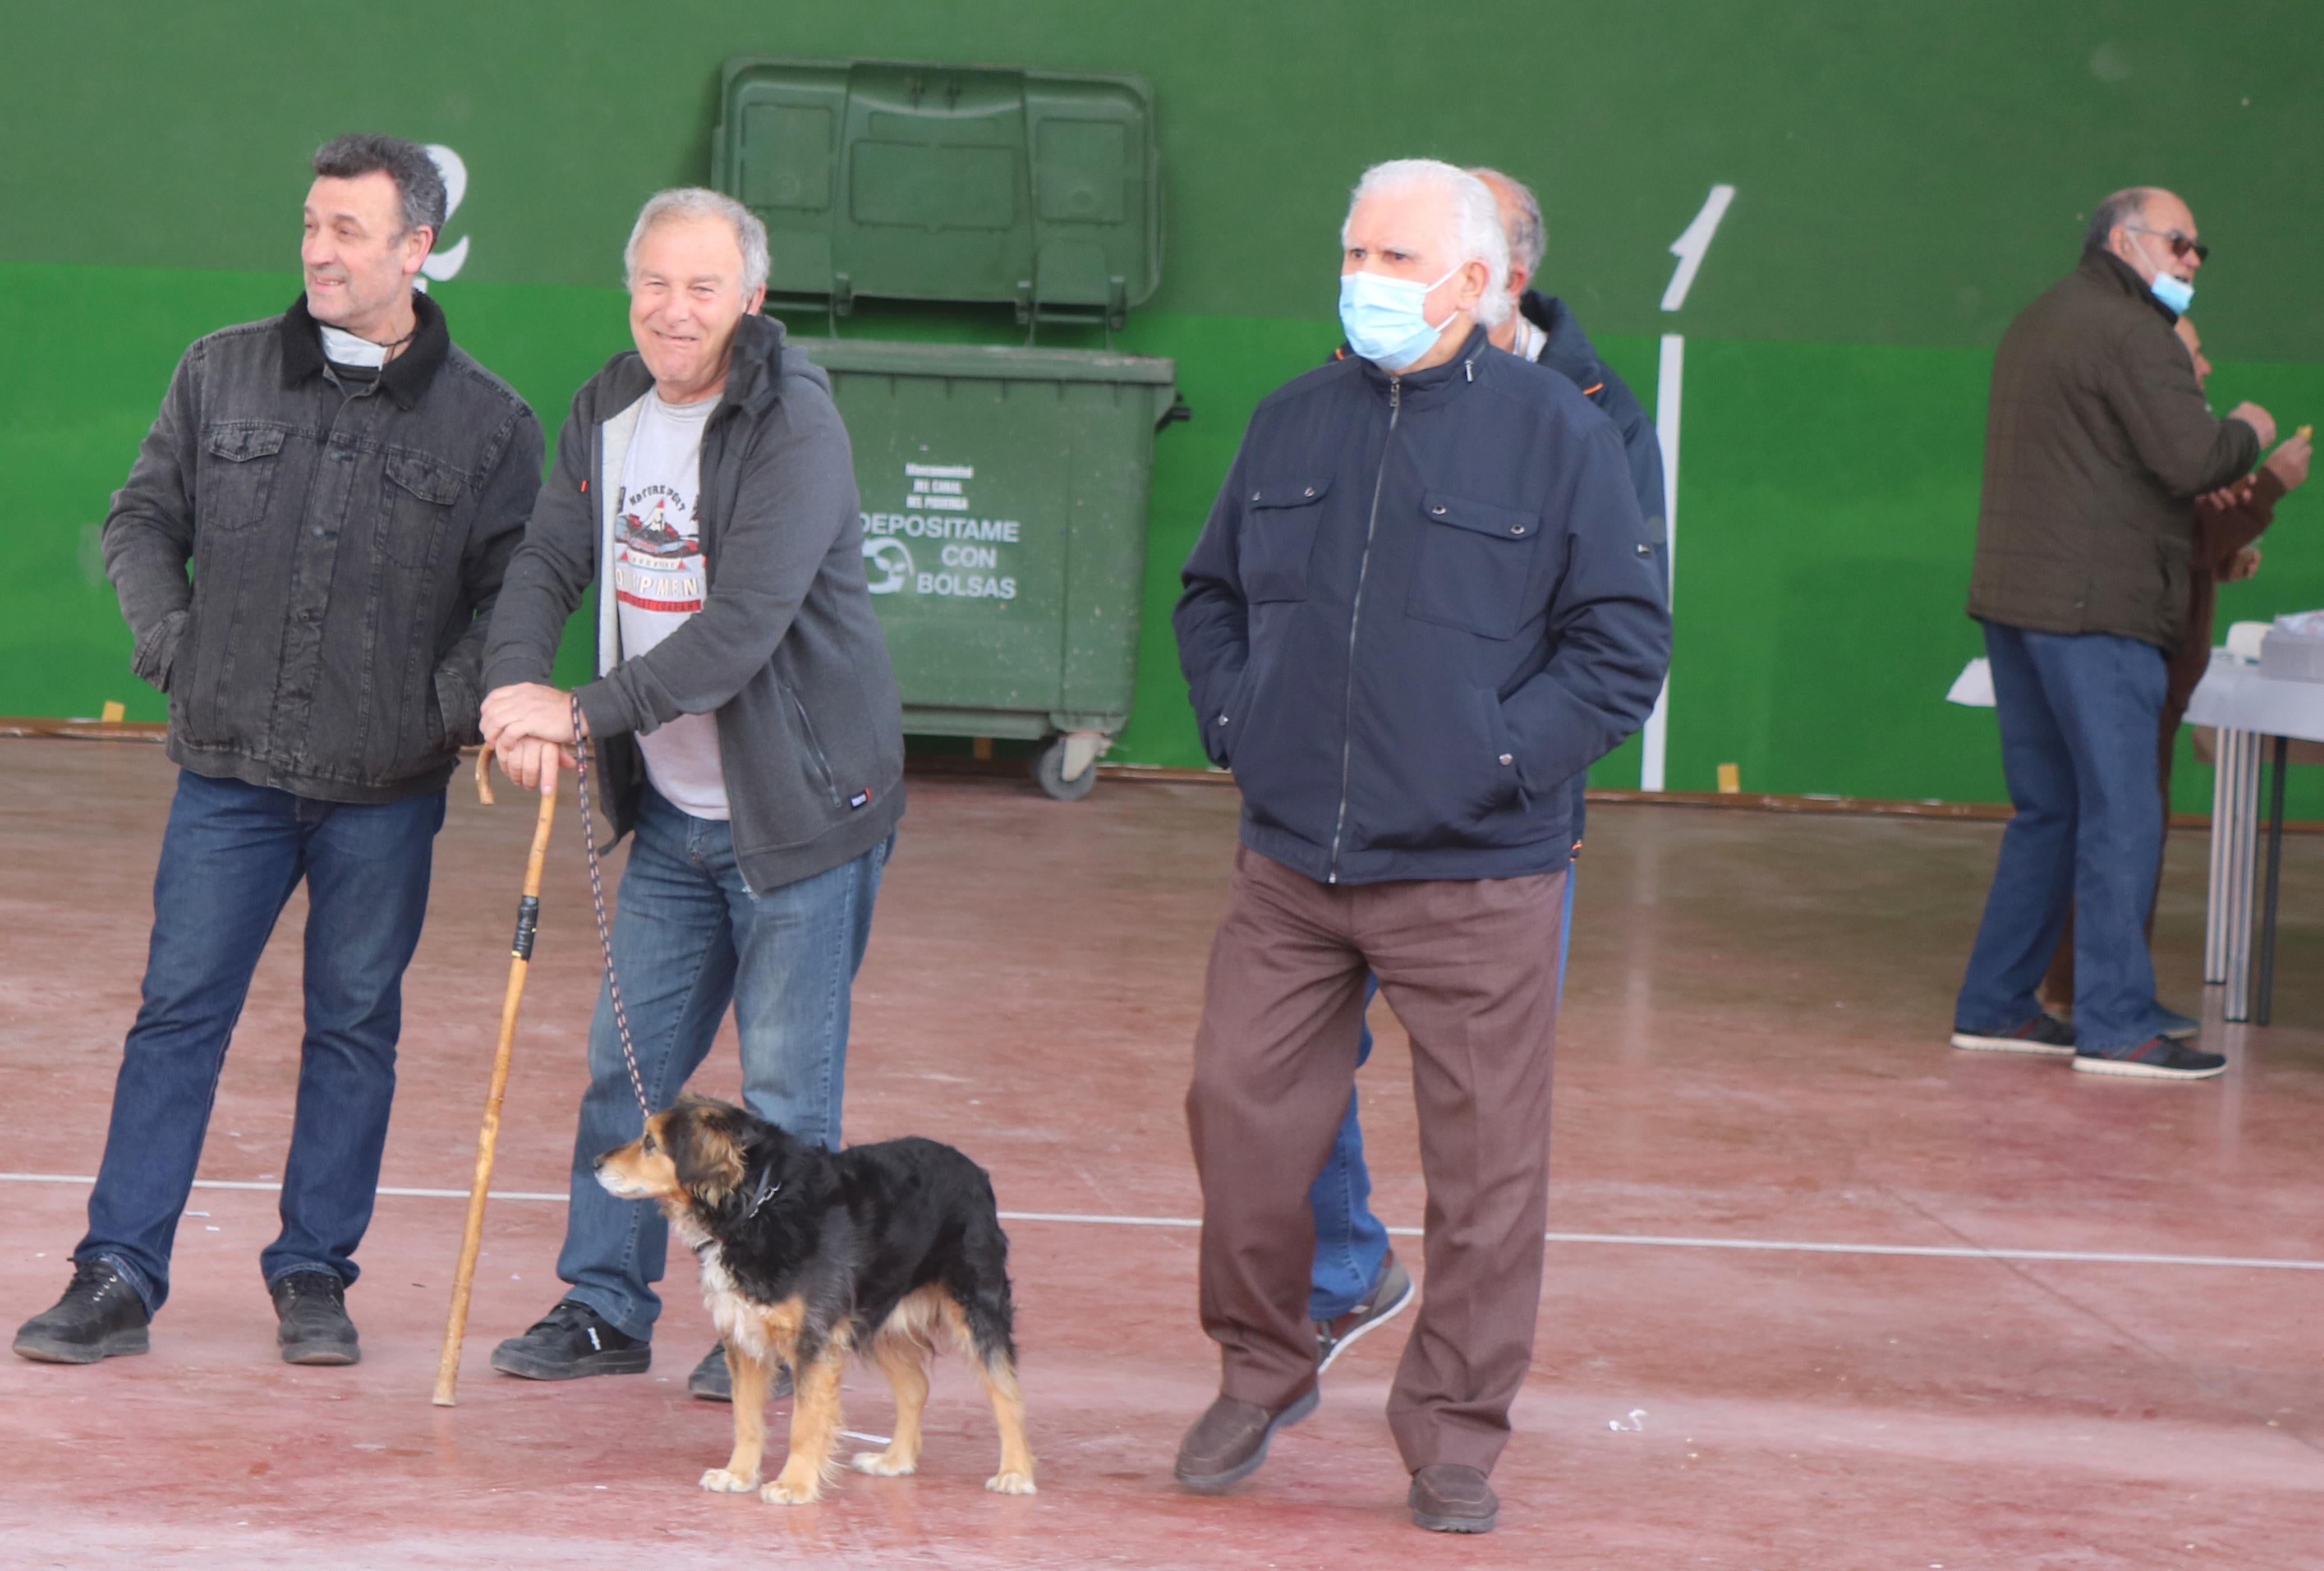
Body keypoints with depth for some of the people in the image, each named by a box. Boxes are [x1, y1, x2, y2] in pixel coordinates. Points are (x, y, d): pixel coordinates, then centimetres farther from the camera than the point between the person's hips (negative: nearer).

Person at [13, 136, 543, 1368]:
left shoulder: (487, 422, -1)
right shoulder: (223, 375, 4)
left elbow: (513, 590, 3)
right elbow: (143, 522, 12)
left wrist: (451, 704, -9)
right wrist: (174, 652, 0)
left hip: (387, 789, -1)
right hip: (230, 768, 1)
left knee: (355, 1027, 6)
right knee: (179, 1012, 0)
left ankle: (314, 1276, 17)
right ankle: (118, 1276, 4)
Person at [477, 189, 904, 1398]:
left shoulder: (794, 425, -18)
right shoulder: (608, 410, 6)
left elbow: (745, 624, -25)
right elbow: (547, 562, 7)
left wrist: (585, 713, -25)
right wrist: (515, 682, -14)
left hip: (800, 806, -7)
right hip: (672, 810, 7)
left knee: (787, 1091, 0)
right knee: (626, 1063, 11)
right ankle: (605, 1307, 21)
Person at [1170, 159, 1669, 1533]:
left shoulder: (1557, 433, -4)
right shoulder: (1295, 423, 9)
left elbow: (1627, 644, -5)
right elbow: (1211, 595, 22)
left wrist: (1501, 757, -11)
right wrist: (1236, 723, 6)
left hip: (1475, 879, -4)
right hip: (1290, 867, 4)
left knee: (1486, 1162, 1)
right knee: (1240, 1112, 3)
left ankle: (1456, 1437, 13)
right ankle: (1260, 1375, 24)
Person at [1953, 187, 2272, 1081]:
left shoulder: (2036, 326, 21)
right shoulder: (2131, 334, -11)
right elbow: (2192, 461, -20)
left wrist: (2210, 533, 18)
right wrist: (2247, 432, 2)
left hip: (2014, 598, 10)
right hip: (2093, 606, -10)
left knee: (2047, 810, 15)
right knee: (2122, 816, -7)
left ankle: (1995, 1006, 17)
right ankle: (2116, 1025, -8)